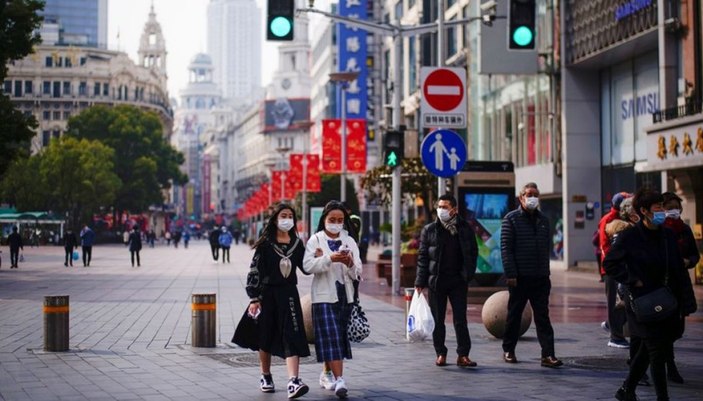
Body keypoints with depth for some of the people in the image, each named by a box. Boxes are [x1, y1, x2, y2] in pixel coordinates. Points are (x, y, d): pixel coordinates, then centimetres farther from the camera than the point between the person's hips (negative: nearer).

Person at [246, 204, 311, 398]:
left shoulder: (297, 243, 7)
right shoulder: (265, 244, -4)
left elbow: (306, 268, 11)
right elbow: (254, 270, -5)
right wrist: (254, 298, -10)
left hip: (289, 295, 2)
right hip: (268, 294, -2)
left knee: (292, 338, -11)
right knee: (266, 338, 10)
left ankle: (293, 382, -20)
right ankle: (266, 377, 29)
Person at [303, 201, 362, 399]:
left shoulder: (349, 241, 10)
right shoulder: (315, 240, 2)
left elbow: (357, 273, 6)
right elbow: (308, 266, -13)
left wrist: (350, 263, -15)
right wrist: (330, 259, -24)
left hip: (345, 296, 4)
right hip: (324, 295, -4)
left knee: (339, 337, 9)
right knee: (331, 337, -12)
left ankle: (327, 373, 25)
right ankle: (339, 380, -18)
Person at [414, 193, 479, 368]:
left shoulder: (464, 228, 3)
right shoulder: (429, 230, 2)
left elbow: (473, 252, 7)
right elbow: (422, 257, 0)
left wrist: (468, 275, -3)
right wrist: (420, 282, -6)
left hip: (458, 281, 0)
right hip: (436, 281, 0)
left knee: (460, 319, -1)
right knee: (438, 320, 6)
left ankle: (463, 355, 2)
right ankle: (440, 354, 15)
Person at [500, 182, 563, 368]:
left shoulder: (543, 220, 13)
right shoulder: (511, 219, -3)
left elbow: (547, 247, 16)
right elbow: (506, 247, -8)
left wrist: (546, 272, 12)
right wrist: (510, 274, -15)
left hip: (540, 278, 4)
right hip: (519, 277, -4)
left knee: (543, 316, 0)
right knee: (514, 314, 7)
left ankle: (548, 355, -4)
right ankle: (508, 350, 21)